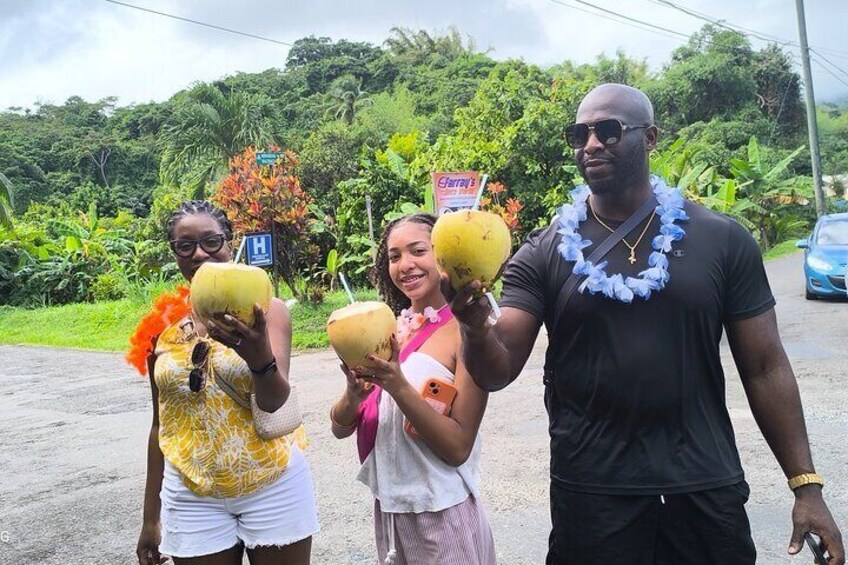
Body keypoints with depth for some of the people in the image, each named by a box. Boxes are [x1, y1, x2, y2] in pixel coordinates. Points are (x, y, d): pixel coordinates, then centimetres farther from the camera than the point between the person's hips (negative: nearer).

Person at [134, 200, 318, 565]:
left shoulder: (266, 310, -6)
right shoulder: (162, 326, 1)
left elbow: (276, 401, -17)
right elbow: (161, 422, 9)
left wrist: (259, 354, -38)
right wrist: (151, 516, 13)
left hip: (272, 487, -2)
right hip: (192, 497, 2)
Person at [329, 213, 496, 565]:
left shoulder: (465, 330, -14)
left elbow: (458, 447, -17)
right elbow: (340, 427, 1)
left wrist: (396, 384, -28)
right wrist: (354, 393, -20)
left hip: (443, 513, -5)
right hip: (387, 508, 5)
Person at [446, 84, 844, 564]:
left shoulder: (723, 240, -2)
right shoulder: (543, 254, -2)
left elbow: (765, 368, 2)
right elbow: (498, 371, -8)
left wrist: (807, 484, -2)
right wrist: (477, 327, -29)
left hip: (708, 490, 1)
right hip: (590, 492, 0)